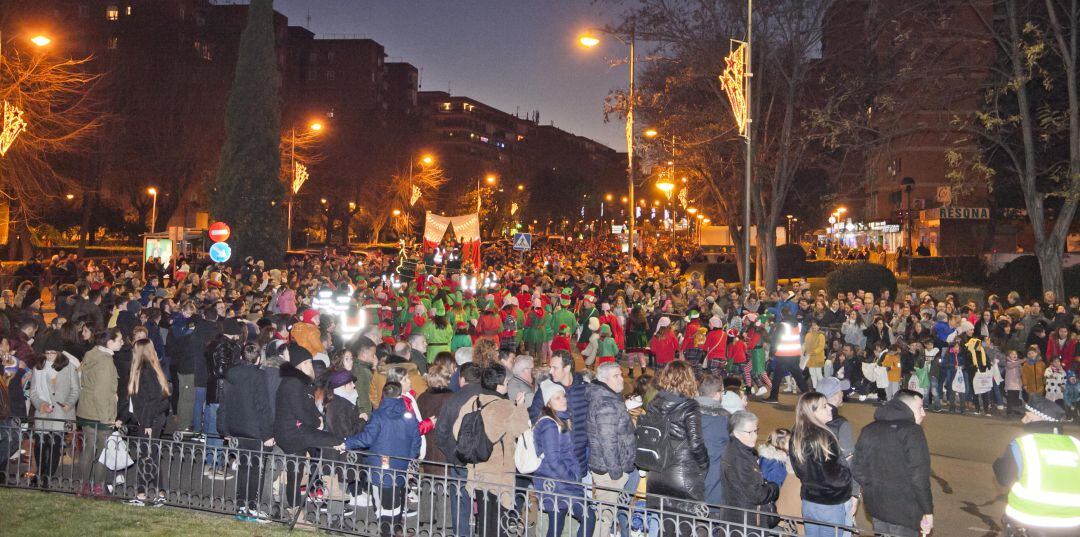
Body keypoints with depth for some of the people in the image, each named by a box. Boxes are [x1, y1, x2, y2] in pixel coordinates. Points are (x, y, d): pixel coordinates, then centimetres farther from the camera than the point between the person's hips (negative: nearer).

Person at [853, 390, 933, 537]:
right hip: (904, 511, -6)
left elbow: (858, 470, 7)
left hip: (876, 507, 7)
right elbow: (919, 477, -18)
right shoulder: (912, 432, -13)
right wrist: (928, 511, -11)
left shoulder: (869, 430, 8)